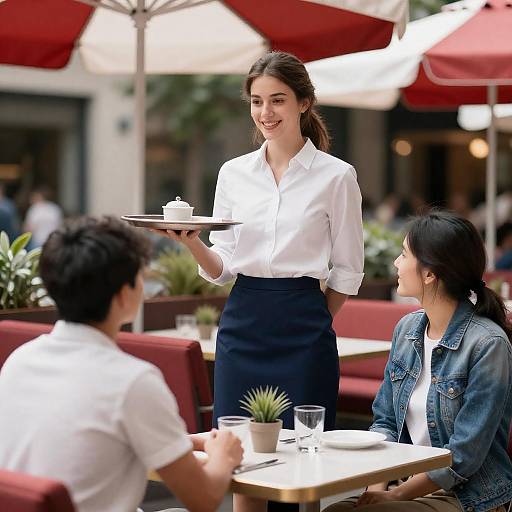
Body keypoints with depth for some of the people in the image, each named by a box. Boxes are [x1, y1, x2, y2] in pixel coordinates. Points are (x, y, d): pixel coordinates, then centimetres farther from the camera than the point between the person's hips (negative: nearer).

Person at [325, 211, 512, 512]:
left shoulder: (488, 344, -16)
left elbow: (464, 455, -17)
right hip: (409, 483, 6)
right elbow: (385, 421, 10)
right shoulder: (407, 329, 6)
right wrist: (377, 485, -6)